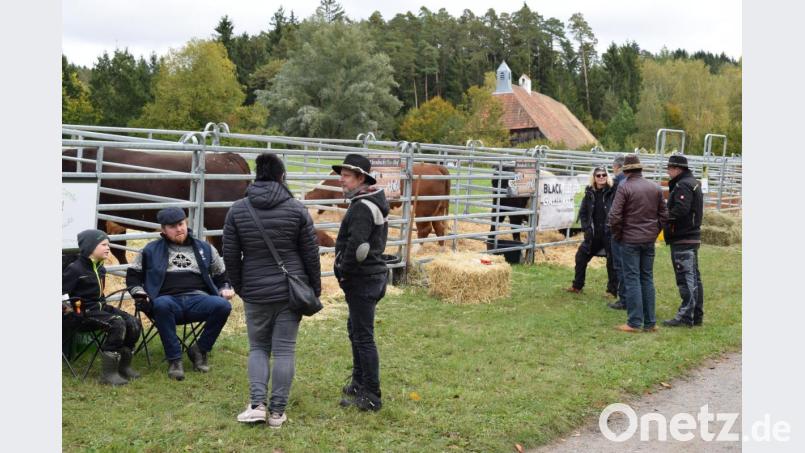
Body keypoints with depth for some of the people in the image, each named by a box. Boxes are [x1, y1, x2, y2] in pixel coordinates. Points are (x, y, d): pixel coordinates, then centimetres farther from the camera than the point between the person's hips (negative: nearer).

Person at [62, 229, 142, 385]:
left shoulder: (101, 269, 16)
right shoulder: (75, 269, -10)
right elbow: (62, 292, -12)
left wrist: (103, 305, 15)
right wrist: (69, 310, -16)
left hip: (99, 307, 8)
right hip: (83, 312, -8)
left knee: (133, 323, -9)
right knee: (117, 324, -30)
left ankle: (123, 365, 2)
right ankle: (108, 373, -25)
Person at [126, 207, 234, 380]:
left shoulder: (205, 249, 21)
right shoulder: (152, 250, 19)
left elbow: (221, 276, 28)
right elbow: (133, 275, 21)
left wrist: (225, 289, 7)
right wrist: (140, 294, 3)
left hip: (198, 300, 2)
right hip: (169, 300, -1)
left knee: (223, 305, -30)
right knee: (161, 304, -39)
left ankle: (200, 349, -7)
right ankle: (174, 359, -27)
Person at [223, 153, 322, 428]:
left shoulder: (237, 210, -1)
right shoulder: (297, 209, -6)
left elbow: (230, 256, 2)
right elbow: (311, 255, -2)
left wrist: (240, 288, 15)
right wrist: (315, 290, 10)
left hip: (255, 293, 1)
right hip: (291, 292, -1)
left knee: (258, 348, 16)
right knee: (284, 350, 6)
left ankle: (257, 404, 3)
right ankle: (277, 411, 11)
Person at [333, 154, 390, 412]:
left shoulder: (362, 207, -19)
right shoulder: (373, 202, 14)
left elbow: (356, 246, -28)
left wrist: (343, 272, -14)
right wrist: (346, 272, 15)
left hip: (362, 281, -11)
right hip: (371, 276, 11)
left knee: (363, 337, -5)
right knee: (355, 330, 22)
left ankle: (371, 397, 2)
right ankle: (359, 383, 36)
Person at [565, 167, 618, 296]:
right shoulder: (590, 193, 4)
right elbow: (582, 212, 12)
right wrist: (586, 228, 2)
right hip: (593, 234, 5)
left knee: (612, 261, 2)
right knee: (581, 256, 11)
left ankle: (612, 290, 16)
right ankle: (577, 285, 27)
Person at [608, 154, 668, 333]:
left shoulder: (624, 187, -11)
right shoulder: (655, 188, 7)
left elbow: (615, 216, -15)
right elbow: (664, 214, 11)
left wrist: (617, 235, -1)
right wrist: (654, 232, 17)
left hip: (630, 240, -5)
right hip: (649, 241, 5)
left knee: (632, 279, -1)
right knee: (647, 279, 12)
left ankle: (635, 322, 0)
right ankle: (650, 322, 16)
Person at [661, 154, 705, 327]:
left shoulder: (682, 186, -15)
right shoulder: (693, 183, 17)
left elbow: (680, 211, -26)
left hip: (682, 239, -10)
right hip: (693, 236, 11)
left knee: (686, 278, -8)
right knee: (694, 277, 14)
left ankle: (685, 316, -5)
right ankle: (697, 316, 21)